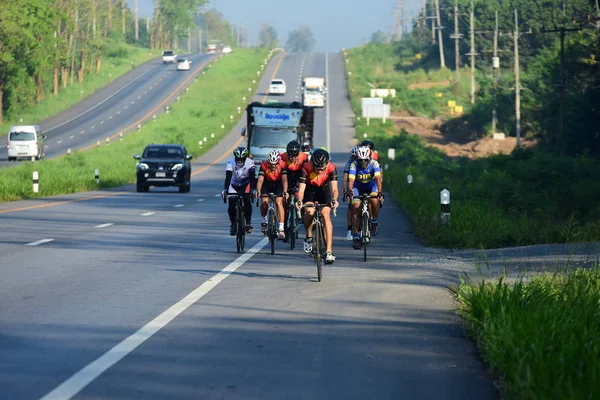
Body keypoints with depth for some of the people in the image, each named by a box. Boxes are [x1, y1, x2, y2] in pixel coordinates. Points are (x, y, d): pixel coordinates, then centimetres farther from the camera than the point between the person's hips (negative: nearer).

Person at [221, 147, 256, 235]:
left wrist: (253, 190, -45)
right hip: (234, 185, 1)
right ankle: (233, 224, 8)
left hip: (245, 185, -1)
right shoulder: (231, 163, -25)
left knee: (247, 201, -24)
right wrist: (225, 190, -45)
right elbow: (227, 178, -31)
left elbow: (252, 178, -31)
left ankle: (248, 223, -14)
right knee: (231, 205, -14)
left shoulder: (250, 163, -26)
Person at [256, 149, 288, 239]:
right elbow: (260, 179, -34)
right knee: (264, 202, -19)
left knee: (279, 203, -18)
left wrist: (285, 191, -52)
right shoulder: (264, 165, -26)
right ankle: (264, 219, 11)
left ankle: (281, 229, -18)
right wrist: (258, 191, -51)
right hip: (267, 184, 1)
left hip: (278, 184, -1)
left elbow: (284, 179, -36)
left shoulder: (282, 165, -27)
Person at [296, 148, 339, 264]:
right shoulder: (306, 168, -31)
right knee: (309, 211, -28)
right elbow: (301, 188, -34)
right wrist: (299, 201, -55)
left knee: (326, 215, -19)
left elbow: (334, 188, -36)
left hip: (324, 190, 0)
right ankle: (308, 237, 0)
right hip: (310, 190, 0)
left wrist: (334, 200, -56)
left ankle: (329, 252, -21)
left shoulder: (331, 168, -29)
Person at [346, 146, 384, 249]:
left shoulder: (374, 164, -26)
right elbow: (351, 179, -36)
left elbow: (378, 178, -37)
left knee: (374, 201, -31)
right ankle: (356, 237, -7)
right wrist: (350, 191, -55)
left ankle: (374, 221, -3)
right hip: (358, 188, 1)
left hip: (371, 187, -1)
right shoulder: (354, 165, -25)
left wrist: (380, 192, -52)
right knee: (356, 208, -14)